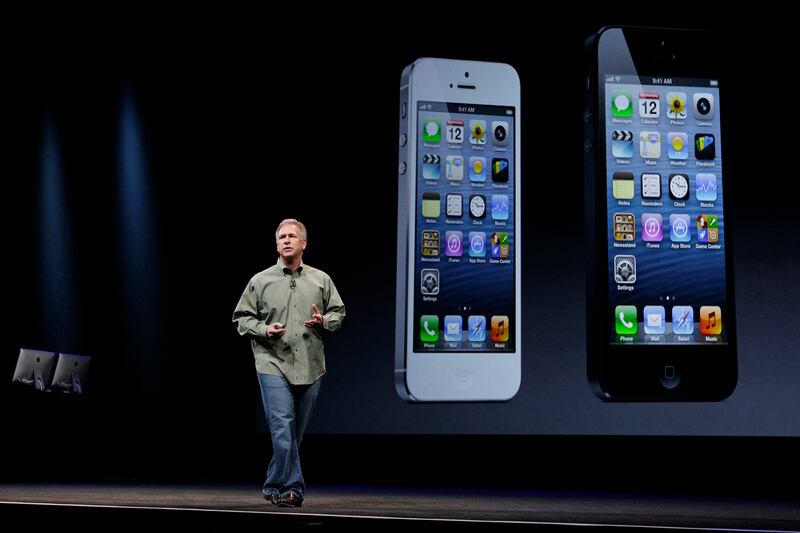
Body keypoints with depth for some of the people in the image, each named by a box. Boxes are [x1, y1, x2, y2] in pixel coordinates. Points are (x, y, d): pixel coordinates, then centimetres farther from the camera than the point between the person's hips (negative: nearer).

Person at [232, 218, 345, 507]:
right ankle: (293, 488, -7)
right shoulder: (260, 281, 5)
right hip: (273, 364, -3)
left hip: (310, 367, 3)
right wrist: (264, 329, -10)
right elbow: (241, 317, 8)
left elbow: (338, 312, 15)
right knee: (283, 428, -13)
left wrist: (323, 321, -6)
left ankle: (274, 486, 27)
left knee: (295, 432, 10)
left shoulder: (321, 280, 10)